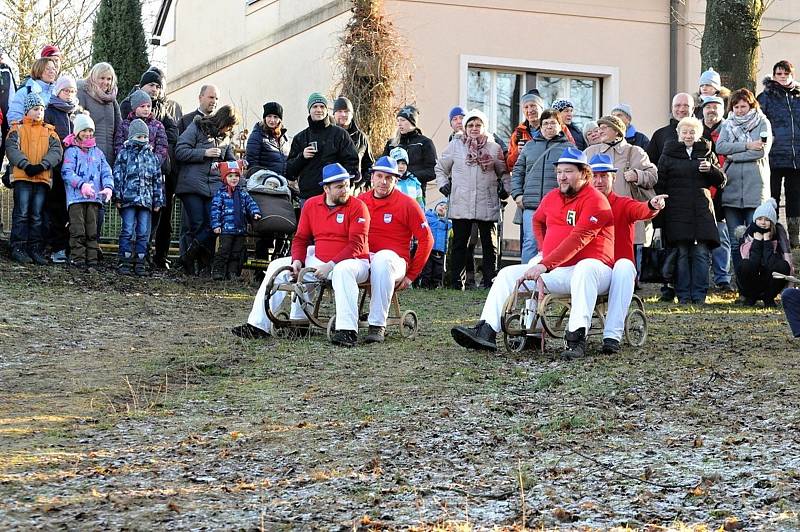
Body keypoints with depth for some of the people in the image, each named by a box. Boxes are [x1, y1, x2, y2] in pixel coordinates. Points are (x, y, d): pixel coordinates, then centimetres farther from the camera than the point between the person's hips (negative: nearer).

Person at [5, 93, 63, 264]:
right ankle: (18, 247, -2)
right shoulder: (17, 128, 6)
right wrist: (26, 165, -20)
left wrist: (42, 166, -15)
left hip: (43, 178, 3)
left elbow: (56, 151, 1)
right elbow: (12, 148, -6)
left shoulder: (49, 131, 13)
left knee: (37, 215, 5)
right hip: (22, 176, -3)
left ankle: (35, 248, 10)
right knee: (22, 212, -6)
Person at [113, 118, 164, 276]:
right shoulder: (124, 153, 4)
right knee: (127, 231, -3)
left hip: (146, 200, 3)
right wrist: (117, 197, -6)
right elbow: (117, 176, 0)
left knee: (143, 233, 3)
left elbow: (158, 180, 17)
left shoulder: (152, 156, 15)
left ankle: (139, 263, 8)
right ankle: (125, 262, 1)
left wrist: (158, 201, 13)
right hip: (128, 199, -3)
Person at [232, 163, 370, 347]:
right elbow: (300, 238, 12)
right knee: (277, 266, -3)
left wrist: (330, 265, -23)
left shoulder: (357, 206, -9)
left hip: (354, 261, -6)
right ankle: (259, 325, -8)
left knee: (342, 270, -41)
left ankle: (347, 331, -43)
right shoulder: (311, 205, 8)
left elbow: (356, 245, -16)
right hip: (318, 261, 6)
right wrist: (297, 261, -8)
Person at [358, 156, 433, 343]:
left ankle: (377, 326, -38)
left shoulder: (407, 204, 1)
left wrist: (411, 275, -3)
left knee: (382, 259, -39)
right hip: (362, 261, 3)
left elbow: (426, 240, 2)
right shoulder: (360, 201, 11)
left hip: (394, 260, -3)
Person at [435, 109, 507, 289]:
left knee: (489, 245, 4)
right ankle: (456, 281, 8)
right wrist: (443, 184, 5)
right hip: (461, 205, 0)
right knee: (459, 244, 3)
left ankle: (489, 281, 9)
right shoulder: (455, 145, 7)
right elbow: (440, 168, 18)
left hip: (487, 206, 0)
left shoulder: (494, 148, 8)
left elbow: (503, 172, 18)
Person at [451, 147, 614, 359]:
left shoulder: (594, 199, -10)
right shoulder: (552, 197, 14)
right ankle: (486, 331, -17)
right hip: (554, 272, 8)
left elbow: (579, 238, -23)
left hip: (591, 266, -7)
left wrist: (545, 265, -30)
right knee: (508, 273, -3)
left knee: (585, 268, -42)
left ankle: (576, 338, -47)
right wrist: (545, 250, 18)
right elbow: (538, 221, 36)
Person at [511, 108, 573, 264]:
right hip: (531, 205, 2)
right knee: (530, 242, -1)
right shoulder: (530, 146, 16)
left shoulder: (568, 147, 8)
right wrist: (517, 194, 4)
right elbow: (517, 171, 17)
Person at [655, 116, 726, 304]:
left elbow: (721, 181, 13)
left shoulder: (707, 153, 14)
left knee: (701, 253, -3)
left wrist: (711, 169, -6)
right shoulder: (668, 155, 8)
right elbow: (660, 185, 6)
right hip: (677, 212, -1)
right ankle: (683, 294, 4)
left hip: (702, 211, 1)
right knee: (682, 254, -1)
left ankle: (699, 294, 1)